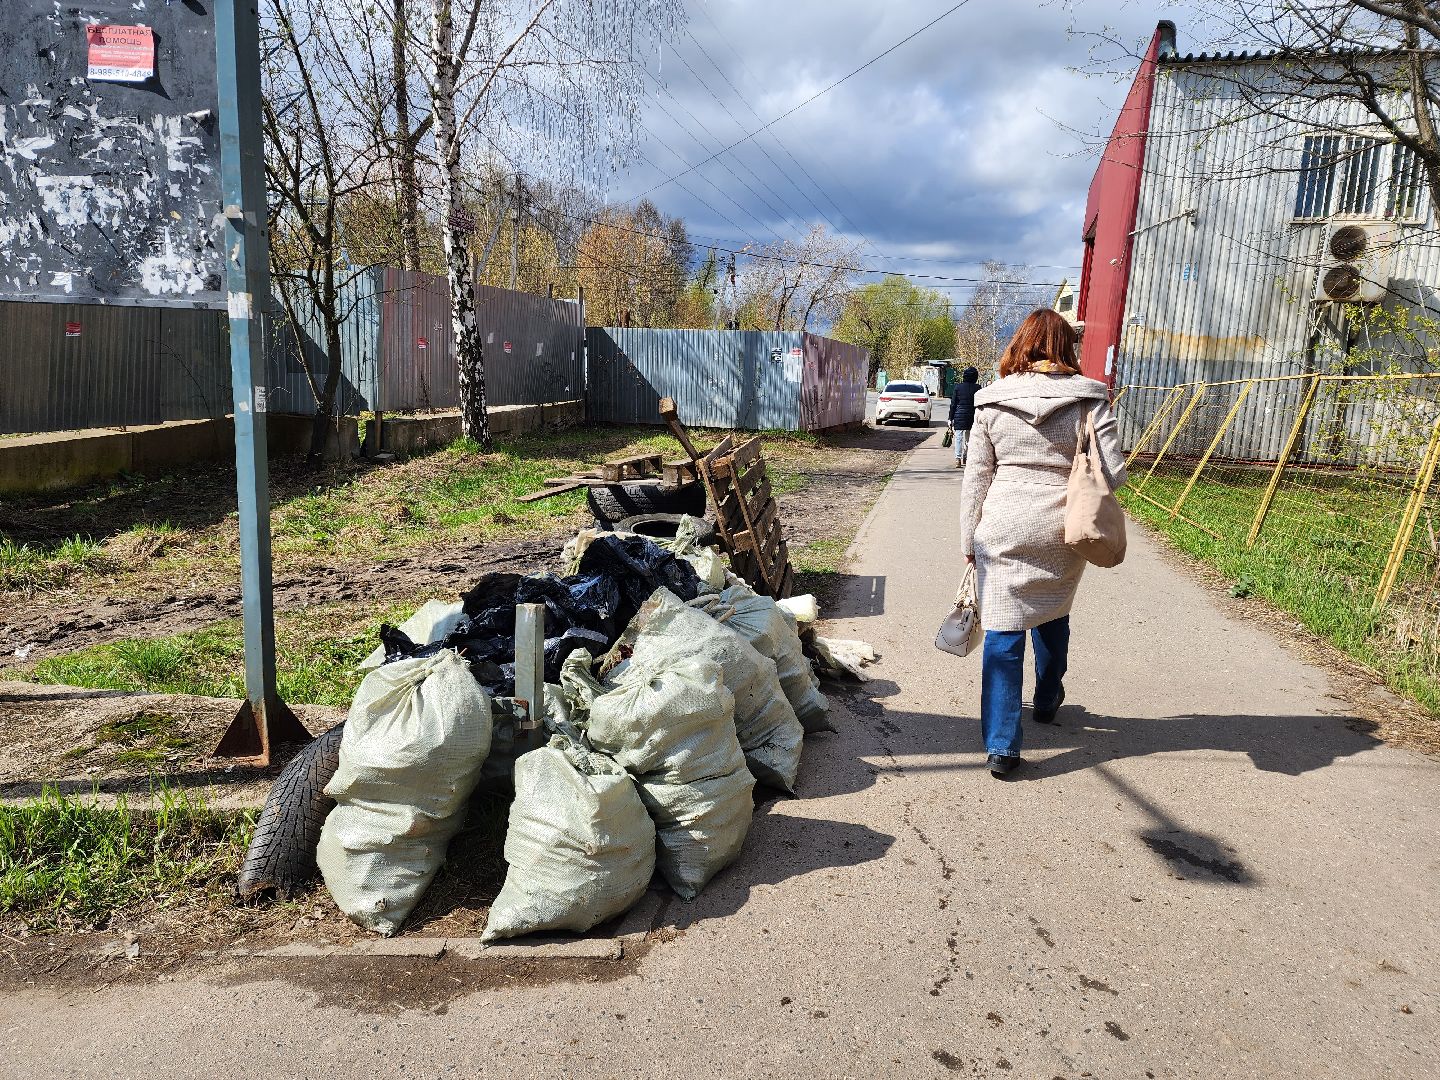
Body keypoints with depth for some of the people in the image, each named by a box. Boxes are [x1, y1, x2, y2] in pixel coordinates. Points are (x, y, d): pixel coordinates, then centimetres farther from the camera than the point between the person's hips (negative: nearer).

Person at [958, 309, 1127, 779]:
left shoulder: (992, 401, -1)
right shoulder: (1088, 399, -4)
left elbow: (975, 478, 2)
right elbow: (1113, 473, -7)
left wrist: (969, 540, 10)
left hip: (1002, 531, -1)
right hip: (1061, 533, 1)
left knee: (1003, 631, 3)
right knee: (1053, 615, 24)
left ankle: (1001, 745, 1)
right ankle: (1047, 701, 47)